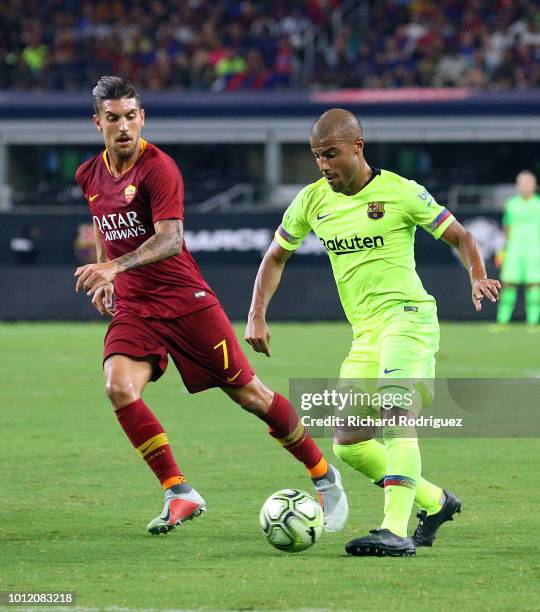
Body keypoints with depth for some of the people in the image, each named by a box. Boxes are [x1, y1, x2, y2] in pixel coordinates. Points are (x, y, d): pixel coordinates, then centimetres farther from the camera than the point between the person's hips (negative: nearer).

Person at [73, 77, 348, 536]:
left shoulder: (158, 167, -14)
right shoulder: (89, 176, 7)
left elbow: (170, 240, -26)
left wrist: (116, 266, -39)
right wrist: (102, 279, 16)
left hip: (186, 302, -5)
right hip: (132, 308, 5)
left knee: (248, 394, -1)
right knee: (119, 389, -22)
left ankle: (326, 478, 18)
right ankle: (180, 495, -13)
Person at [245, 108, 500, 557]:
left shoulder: (400, 192, -7)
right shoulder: (313, 201, 8)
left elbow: (460, 237, -1)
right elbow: (276, 256, 19)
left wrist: (478, 278, -20)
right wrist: (257, 315, 7)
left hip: (406, 314, -7)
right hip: (365, 333, 7)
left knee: (395, 416, -27)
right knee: (349, 445, 3)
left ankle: (396, 529, -35)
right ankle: (435, 502, 22)